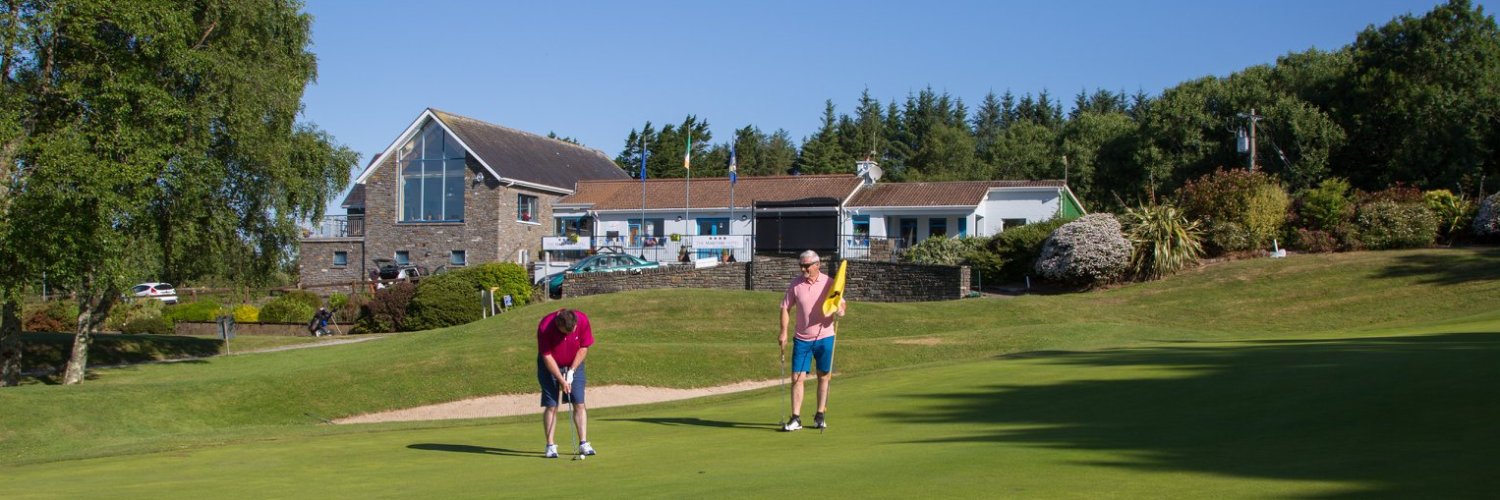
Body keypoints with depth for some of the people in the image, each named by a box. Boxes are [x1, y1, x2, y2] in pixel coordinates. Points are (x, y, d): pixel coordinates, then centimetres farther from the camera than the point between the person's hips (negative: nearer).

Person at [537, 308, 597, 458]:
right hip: (550, 366, -2)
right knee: (551, 405, -6)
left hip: (574, 365, 2)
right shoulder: (545, 327, -28)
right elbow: (547, 357, -20)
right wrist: (561, 380, -20)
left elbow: (584, 348, -9)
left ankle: (583, 443, -2)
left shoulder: (582, 320, -22)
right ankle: (550, 446, -1)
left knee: (579, 404, -4)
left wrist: (571, 371, -13)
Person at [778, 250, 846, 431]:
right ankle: (795, 418, 0)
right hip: (802, 339, 0)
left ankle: (820, 415, 19)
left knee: (824, 376, 7)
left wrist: (841, 310, -18)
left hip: (824, 337, 0)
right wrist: (783, 332, -3)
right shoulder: (796, 284, -2)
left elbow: (841, 303, 6)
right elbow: (785, 308, 5)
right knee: (797, 378, -4)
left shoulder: (829, 283, -3)